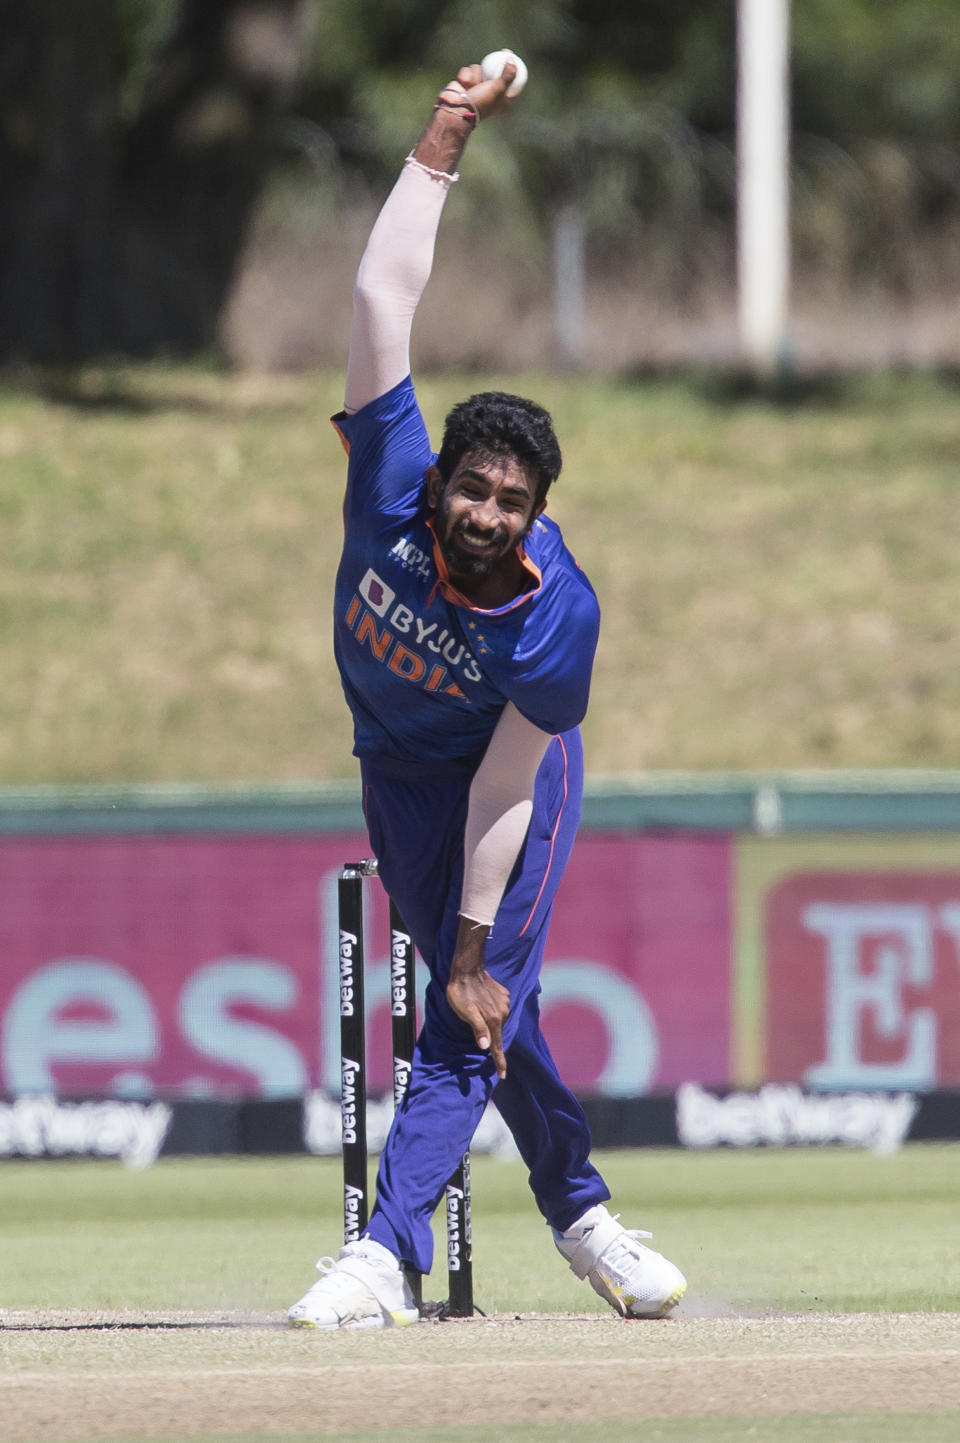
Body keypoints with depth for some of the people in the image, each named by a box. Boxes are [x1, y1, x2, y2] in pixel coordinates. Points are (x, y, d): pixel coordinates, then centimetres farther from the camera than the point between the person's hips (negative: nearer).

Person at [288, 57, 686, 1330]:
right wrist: (440, 151, -38)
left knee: (478, 1006, -14)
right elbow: (384, 300, -34)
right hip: (403, 773, 3)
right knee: (489, 1006, 6)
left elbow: (505, 787, -27)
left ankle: (391, 1251, -19)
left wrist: (475, 949, -26)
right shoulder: (392, 486, -29)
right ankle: (577, 1208, 24)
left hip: (518, 766, -3)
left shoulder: (559, 614, -33)